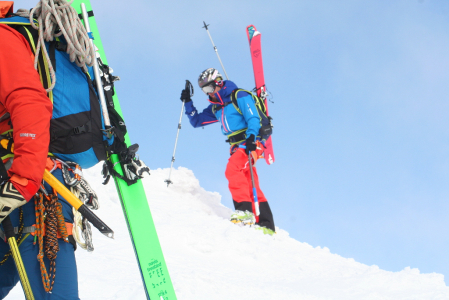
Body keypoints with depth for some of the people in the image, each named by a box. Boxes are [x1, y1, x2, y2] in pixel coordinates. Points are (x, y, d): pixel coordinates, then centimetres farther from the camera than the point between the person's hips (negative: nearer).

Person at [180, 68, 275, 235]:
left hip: (251, 143, -8)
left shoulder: (239, 96, -3)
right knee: (250, 186, 1)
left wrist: (251, 137, -26)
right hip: (237, 146, 8)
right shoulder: (215, 107, 19)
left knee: (232, 169, -29)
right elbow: (196, 121, 25)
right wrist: (187, 103, 13)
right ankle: (265, 225, -2)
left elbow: (253, 118, -11)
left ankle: (245, 210, -36)